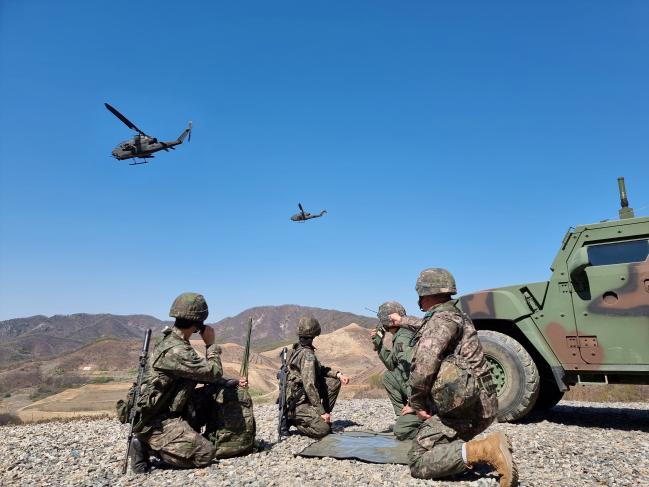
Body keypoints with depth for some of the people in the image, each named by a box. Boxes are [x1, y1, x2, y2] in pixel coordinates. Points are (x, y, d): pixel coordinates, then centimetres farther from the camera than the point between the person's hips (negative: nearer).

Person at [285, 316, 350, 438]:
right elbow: (309, 386, -27)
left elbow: (319, 369, 16)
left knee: (335, 382, 7)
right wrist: (322, 411, -21)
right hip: (297, 404, -9)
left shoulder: (296, 349, 7)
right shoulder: (307, 354, -22)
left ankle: (321, 418, 12)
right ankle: (292, 420, -2)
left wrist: (338, 374, 4)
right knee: (323, 429, -20)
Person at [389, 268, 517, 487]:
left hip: (461, 406, -10)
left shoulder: (442, 318, -13)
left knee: (418, 461, -10)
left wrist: (416, 403, -12)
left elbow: (424, 364, -26)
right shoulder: (454, 315, 19)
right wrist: (403, 321, 57)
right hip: (478, 403, 10)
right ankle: (493, 450, 7)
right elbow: (428, 330, 43)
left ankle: (486, 450, -21)